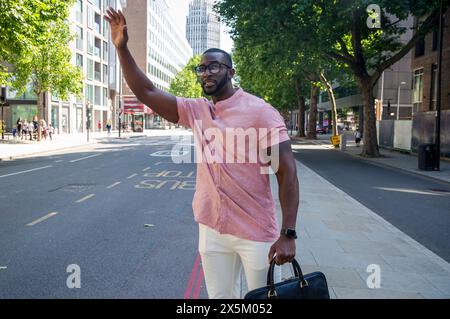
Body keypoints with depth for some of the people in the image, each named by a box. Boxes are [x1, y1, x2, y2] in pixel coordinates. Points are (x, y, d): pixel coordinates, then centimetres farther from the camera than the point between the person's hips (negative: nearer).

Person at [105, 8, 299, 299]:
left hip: (256, 232, -5)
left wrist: (288, 234, -20)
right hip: (212, 229, 5)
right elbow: (147, 93, 5)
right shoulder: (196, 111, 5)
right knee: (220, 296, 18)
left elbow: (288, 172, -15)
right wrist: (122, 48, -5)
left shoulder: (260, 112, -12)